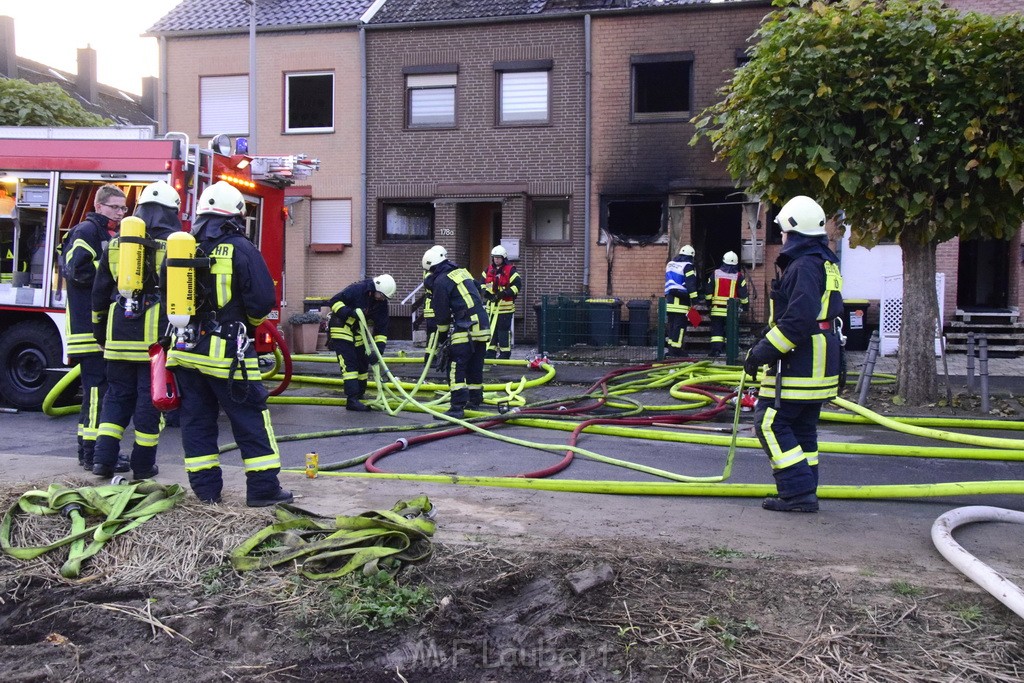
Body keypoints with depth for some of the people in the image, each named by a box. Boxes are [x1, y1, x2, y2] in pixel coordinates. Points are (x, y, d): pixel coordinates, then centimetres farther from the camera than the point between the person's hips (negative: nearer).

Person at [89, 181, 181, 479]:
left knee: (117, 395, 14)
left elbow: (100, 292, 13)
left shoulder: (116, 244, 8)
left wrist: (100, 332, 22)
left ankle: (103, 457, 8)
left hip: (120, 336, 4)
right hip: (157, 337, -4)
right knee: (151, 398, 4)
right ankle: (143, 464, 10)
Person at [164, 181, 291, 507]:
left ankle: (205, 489, 17)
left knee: (196, 420, 12)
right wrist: (249, 324, 7)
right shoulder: (241, 249, -9)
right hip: (227, 352, -5)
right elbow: (262, 300, -13)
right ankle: (263, 488, 6)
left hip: (186, 348, 5)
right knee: (250, 419, 3)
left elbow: (167, 295, 16)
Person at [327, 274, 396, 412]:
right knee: (349, 363, -16)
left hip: (357, 332, 7)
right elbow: (334, 302, -20)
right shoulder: (357, 289, -22)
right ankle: (352, 400, -19)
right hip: (341, 329, -7)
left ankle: (360, 396, 21)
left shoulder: (381, 303, -4)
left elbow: (381, 328, -6)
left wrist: (379, 350, -17)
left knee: (363, 362, 8)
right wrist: (349, 312, -35)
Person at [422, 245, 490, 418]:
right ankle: (475, 400, 26)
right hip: (482, 326, 9)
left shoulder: (441, 281, -7)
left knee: (456, 367, -9)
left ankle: (457, 407, -14)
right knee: (475, 366, 17)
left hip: (465, 329, -9)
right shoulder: (462, 272, 18)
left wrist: (442, 333, 12)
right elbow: (479, 294, 26)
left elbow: (442, 313, -3)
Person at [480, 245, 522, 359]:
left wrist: (505, 293, -19)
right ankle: (491, 352, 18)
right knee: (491, 329, 10)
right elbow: (482, 283, 20)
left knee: (503, 330, -6)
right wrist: (485, 291, -1)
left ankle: (505, 353, 1)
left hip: (505, 306, -6)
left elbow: (518, 285, -9)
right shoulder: (489, 270, 13)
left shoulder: (511, 270, -5)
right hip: (492, 304, 6)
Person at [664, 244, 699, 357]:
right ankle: (675, 349, -8)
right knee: (680, 325, -5)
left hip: (670, 299, 7)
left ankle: (670, 346, 12)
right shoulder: (687, 266, -6)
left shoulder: (670, 264, 17)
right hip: (681, 300, -7)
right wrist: (694, 300, -13)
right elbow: (691, 284, -13)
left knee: (671, 324, 11)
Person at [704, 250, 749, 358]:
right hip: (732, 309, 0)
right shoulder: (739, 276, -1)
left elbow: (708, 291, 5)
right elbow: (743, 293, 1)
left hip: (717, 308, 0)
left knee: (717, 329, 3)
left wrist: (709, 304, 16)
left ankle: (716, 350, -8)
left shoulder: (715, 273, 2)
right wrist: (745, 305, 13)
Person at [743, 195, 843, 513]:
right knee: (802, 428, 14)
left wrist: (763, 351, -20)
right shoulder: (825, 264, 17)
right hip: (818, 366, 11)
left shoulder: (804, 266, -16)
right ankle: (803, 493, 20)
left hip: (798, 366, -11)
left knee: (770, 423, -6)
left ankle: (799, 492, -6)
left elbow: (798, 320, -26)